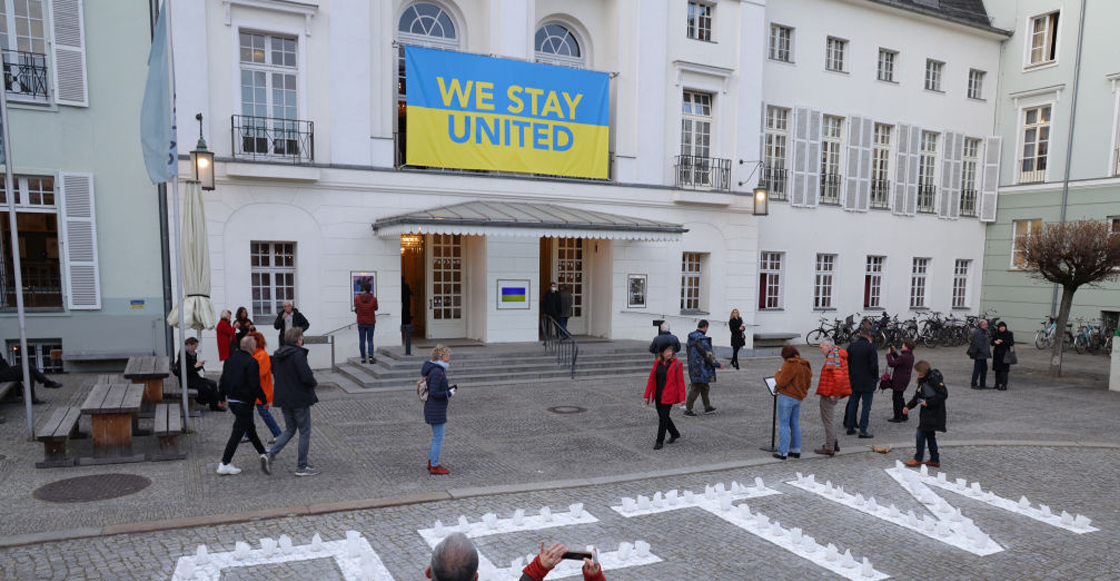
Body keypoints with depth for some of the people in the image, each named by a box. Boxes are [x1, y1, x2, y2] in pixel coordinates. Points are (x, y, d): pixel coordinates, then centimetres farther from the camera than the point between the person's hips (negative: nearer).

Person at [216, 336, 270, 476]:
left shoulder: (231, 359, 9)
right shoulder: (251, 362, -17)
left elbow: (223, 380, 14)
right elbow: (255, 385, -20)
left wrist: (222, 397, 24)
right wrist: (264, 400, -10)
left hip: (231, 400, 9)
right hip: (244, 402, -9)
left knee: (250, 428, 18)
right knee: (237, 433, -1)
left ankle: (263, 454, 27)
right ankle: (225, 464, 2)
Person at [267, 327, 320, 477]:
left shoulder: (277, 355, 7)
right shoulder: (298, 354, -19)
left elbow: (275, 374, 16)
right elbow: (307, 377, -24)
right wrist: (315, 382, -3)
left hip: (283, 399, 8)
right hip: (299, 399, -8)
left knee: (290, 429, 21)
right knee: (305, 432, 4)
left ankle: (271, 453, 4)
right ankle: (302, 467, 9)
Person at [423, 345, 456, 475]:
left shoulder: (437, 370, 9)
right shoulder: (437, 372, -22)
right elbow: (434, 393, -24)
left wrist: (450, 389, 6)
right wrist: (449, 393, -15)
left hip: (435, 409, 10)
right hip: (436, 411, -10)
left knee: (437, 436, 19)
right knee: (438, 438, 0)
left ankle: (431, 462, 29)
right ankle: (434, 467, 9)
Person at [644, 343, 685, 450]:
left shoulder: (677, 364, -11)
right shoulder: (657, 362, 2)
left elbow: (680, 382, -9)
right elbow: (651, 379, 4)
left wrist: (682, 398, -9)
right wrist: (647, 395, 3)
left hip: (668, 396, -5)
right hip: (658, 395, 5)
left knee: (663, 418, -3)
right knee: (662, 416, 16)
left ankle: (659, 441, 8)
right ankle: (674, 434, 38)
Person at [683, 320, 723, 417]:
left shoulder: (691, 337, 8)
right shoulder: (701, 339, -22)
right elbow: (708, 355, -20)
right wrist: (718, 365, -10)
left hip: (693, 367, 10)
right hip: (700, 369, -10)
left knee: (705, 387, 20)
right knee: (696, 388, -1)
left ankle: (707, 407, 30)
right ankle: (688, 409, 5)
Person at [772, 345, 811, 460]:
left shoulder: (789, 365, -17)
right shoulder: (805, 365, 9)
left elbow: (781, 382, -19)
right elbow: (807, 383, 16)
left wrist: (777, 374, 2)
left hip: (786, 397, -8)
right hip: (798, 398, 8)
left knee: (783, 425, -2)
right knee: (795, 424, 17)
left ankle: (782, 452, -1)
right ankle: (796, 450, 21)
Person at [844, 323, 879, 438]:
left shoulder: (852, 345, 2)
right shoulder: (871, 347, -15)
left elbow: (846, 363, 6)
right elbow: (874, 365, -16)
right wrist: (876, 378, -1)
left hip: (853, 381, 5)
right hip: (867, 382, -5)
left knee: (852, 404, 15)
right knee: (866, 406, 1)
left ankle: (850, 427, 20)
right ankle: (863, 430, 0)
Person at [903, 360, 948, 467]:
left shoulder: (935, 379, -16)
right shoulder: (922, 380, 12)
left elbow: (944, 394, -19)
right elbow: (917, 396, 17)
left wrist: (928, 402, -20)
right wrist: (908, 407, 6)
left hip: (934, 412, -9)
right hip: (926, 412, 9)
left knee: (921, 433, -8)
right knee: (930, 435, 14)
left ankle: (918, 459, 2)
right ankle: (935, 460, 23)